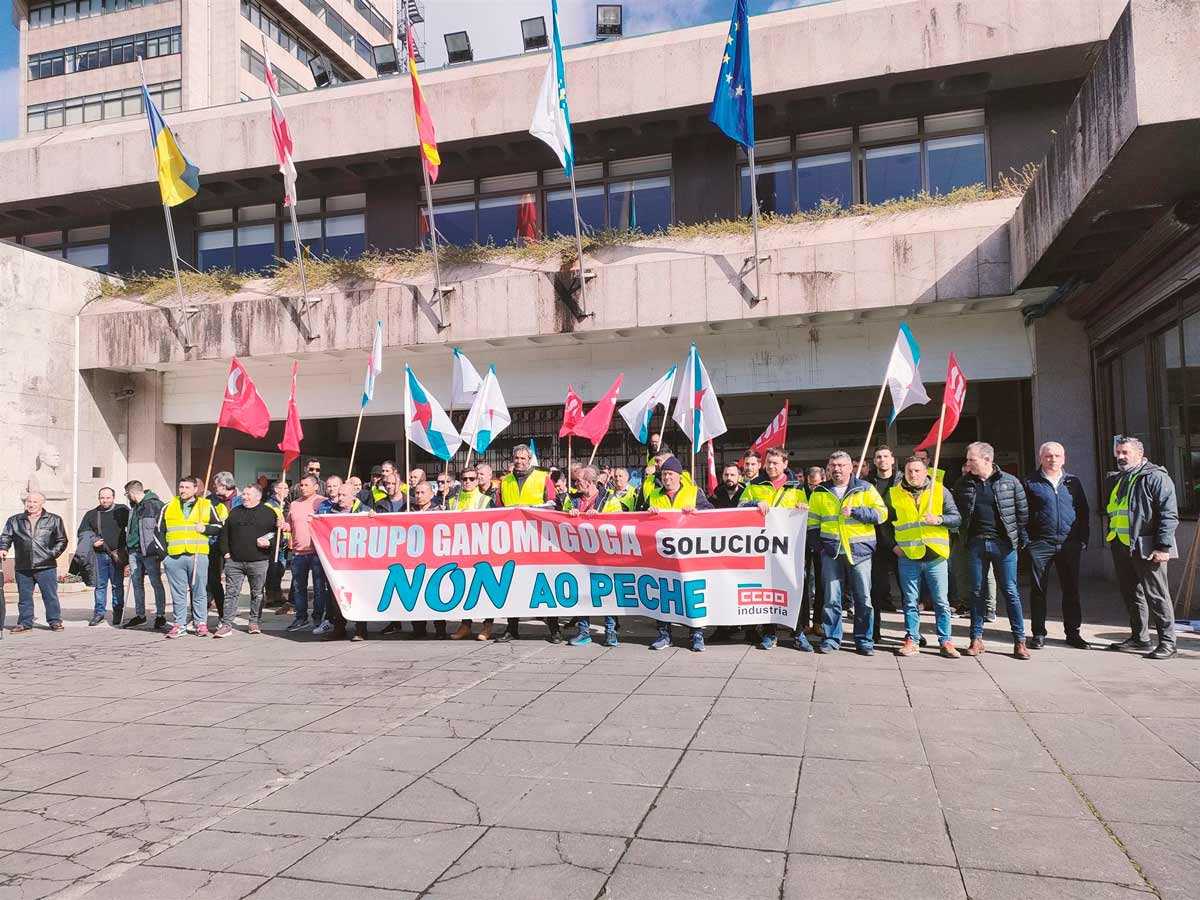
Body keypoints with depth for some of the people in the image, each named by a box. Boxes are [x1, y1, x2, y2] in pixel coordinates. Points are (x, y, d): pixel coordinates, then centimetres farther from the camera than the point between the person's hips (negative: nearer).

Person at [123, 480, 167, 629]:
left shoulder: (155, 504, -11)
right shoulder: (134, 507, 15)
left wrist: (159, 550, -13)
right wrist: (128, 546, 21)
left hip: (149, 552, -8)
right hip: (134, 551, 8)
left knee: (156, 583, -1)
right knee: (136, 583, 11)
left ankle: (160, 615, 5)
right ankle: (139, 615, 19)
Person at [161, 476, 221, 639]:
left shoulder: (206, 505, 7)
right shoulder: (168, 507, 11)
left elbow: (219, 527, 11)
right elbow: (159, 531, 15)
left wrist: (205, 528, -8)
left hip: (198, 555, -2)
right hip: (174, 557, 2)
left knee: (199, 591, 5)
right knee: (178, 593, 7)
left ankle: (201, 623, 14)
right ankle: (179, 624, 15)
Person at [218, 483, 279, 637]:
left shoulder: (269, 513, 3)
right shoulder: (234, 512, 13)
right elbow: (224, 534, 15)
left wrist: (269, 542, -14)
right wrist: (225, 552, 5)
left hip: (259, 562, -2)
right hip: (234, 561, 2)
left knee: (257, 594, 6)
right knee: (231, 593, 0)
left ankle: (254, 623, 17)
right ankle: (226, 624, 2)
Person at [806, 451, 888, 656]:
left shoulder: (865, 489, 5)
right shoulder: (820, 492, 10)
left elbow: (881, 514, -4)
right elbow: (812, 522, 14)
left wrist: (855, 511, -14)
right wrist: (819, 544, 4)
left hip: (859, 550, -1)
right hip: (831, 552, 1)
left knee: (863, 598, 2)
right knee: (830, 598, 3)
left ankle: (864, 640, 13)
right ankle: (831, 638, 13)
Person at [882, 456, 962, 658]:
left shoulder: (940, 491, 4)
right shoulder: (894, 494, 5)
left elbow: (957, 518, 2)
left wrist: (939, 519, -16)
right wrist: (893, 545, 3)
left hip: (936, 556, 0)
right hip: (908, 557, 1)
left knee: (941, 602, 5)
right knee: (910, 602, 7)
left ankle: (945, 642, 14)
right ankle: (912, 640, 16)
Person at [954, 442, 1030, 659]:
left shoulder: (1009, 481, -1)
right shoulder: (963, 484, 5)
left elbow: (1023, 511, 4)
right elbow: (955, 512, 11)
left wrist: (1023, 539, 1)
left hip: (1004, 544, -2)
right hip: (976, 544, 2)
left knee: (1010, 592, 2)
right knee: (976, 592, 7)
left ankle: (1019, 641, 10)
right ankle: (976, 639, 16)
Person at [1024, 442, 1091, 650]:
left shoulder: (1073, 482, 12)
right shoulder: (1031, 483, 3)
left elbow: (1084, 512, 13)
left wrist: (1084, 538, 5)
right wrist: (1025, 539, -7)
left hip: (1069, 544, 3)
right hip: (1040, 544, -2)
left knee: (1071, 590, 7)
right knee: (1038, 590, 2)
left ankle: (1073, 633, 17)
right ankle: (1038, 634, 10)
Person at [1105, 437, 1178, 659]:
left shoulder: (1156, 477, -7)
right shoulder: (1115, 480, 17)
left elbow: (1169, 515, -13)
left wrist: (1163, 547, -18)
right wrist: (1111, 542, 19)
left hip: (1146, 548, -8)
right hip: (1121, 547, 8)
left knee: (1156, 595, -2)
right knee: (1132, 595, 14)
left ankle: (1167, 642, 6)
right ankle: (1139, 638, 23)